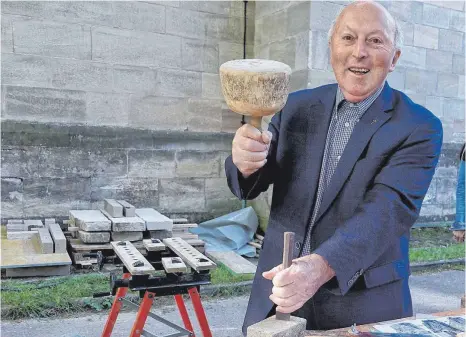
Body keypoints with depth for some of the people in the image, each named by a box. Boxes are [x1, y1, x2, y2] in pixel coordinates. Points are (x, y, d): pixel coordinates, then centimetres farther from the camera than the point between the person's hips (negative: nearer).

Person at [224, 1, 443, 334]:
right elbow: (250, 185, 1)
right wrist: (246, 162, -23)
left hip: (363, 306, -3)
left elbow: (389, 209, -21)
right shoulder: (297, 106, 2)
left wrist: (322, 266, -36)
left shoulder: (419, 127, -9)